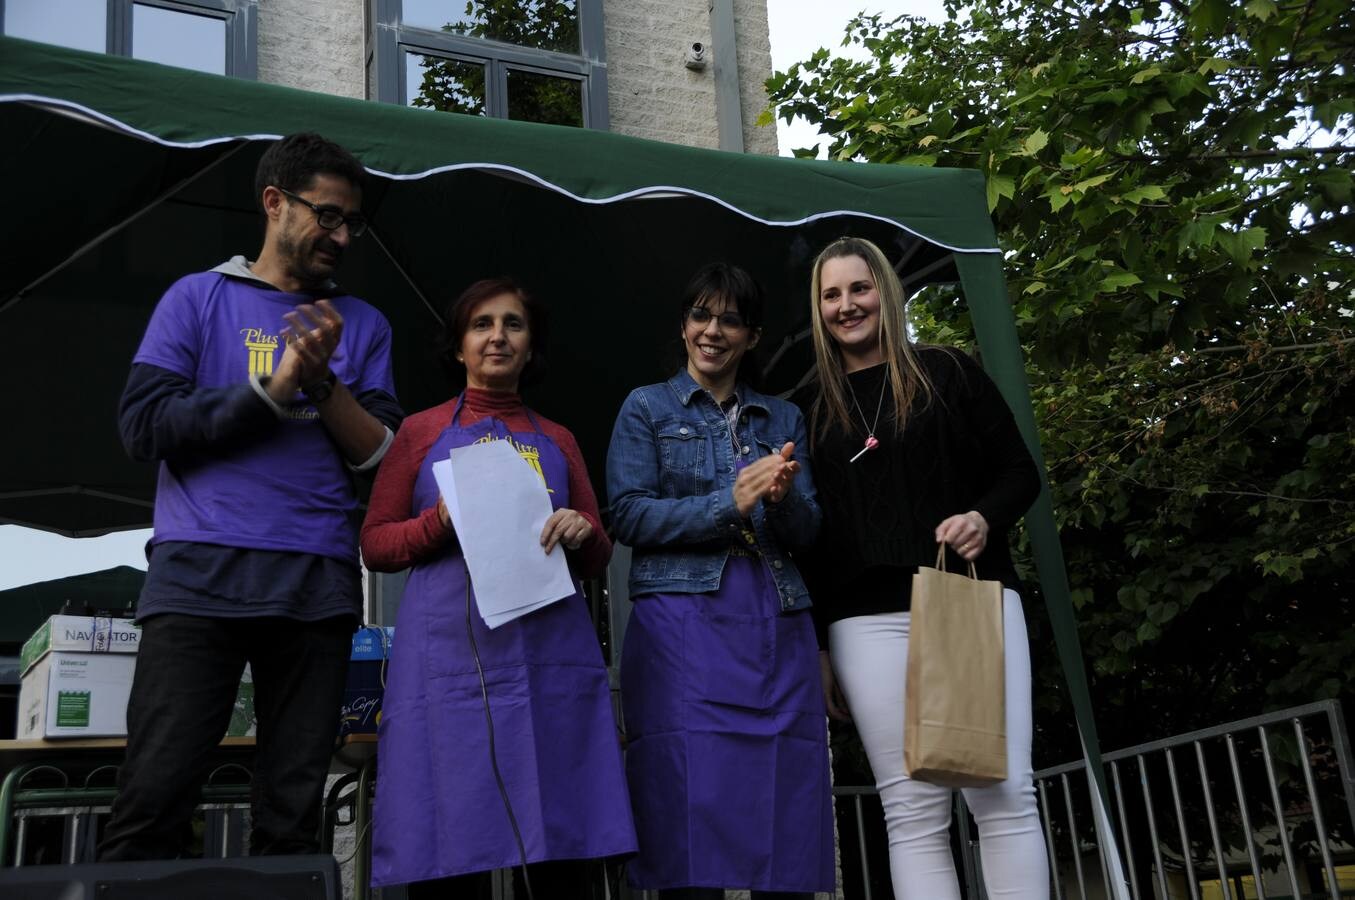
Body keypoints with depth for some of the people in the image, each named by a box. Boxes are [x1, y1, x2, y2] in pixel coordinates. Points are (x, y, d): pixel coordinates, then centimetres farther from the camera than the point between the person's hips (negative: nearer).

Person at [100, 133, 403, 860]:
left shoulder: (361, 324, 16)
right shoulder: (197, 297, 10)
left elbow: (380, 457, 7)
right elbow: (143, 424, -2)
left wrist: (324, 380, -8)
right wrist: (274, 388, -7)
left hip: (317, 583, 2)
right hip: (198, 574, -2)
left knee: (293, 813, 2)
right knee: (153, 798, -7)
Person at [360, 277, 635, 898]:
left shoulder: (559, 441, 18)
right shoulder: (421, 432, 12)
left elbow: (598, 560, 18)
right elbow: (375, 544, 9)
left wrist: (583, 533, -4)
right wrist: (442, 522, -9)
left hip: (552, 654, 2)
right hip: (452, 654, -2)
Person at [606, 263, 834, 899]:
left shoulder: (783, 418, 20)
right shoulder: (647, 408, 11)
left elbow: (806, 531, 11)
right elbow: (629, 517, -2)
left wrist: (784, 497, -12)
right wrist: (730, 501, -13)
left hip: (778, 630, 3)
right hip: (683, 623, -3)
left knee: (788, 827, 0)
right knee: (692, 829, -9)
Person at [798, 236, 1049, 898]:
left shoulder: (948, 373, 11)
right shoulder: (810, 411, 14)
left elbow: (1020, 472, 10)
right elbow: (806, 534, 13)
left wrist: (985, 519, -12)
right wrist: (818, 648, 8)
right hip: (869, 620, 1)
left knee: (1004, 795, -5)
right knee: (912, 812, -1)